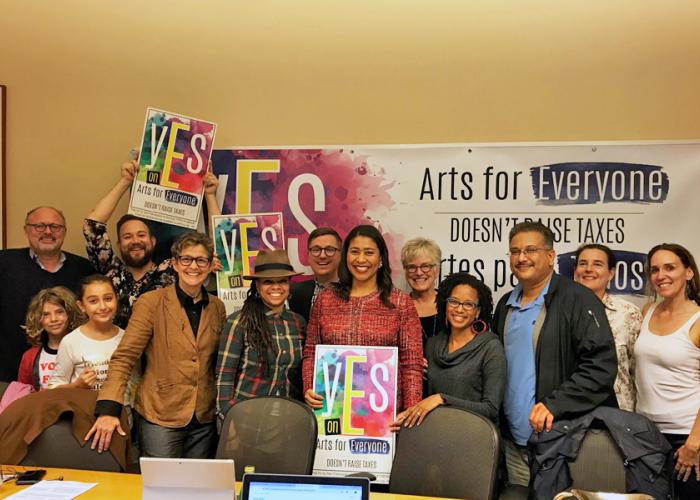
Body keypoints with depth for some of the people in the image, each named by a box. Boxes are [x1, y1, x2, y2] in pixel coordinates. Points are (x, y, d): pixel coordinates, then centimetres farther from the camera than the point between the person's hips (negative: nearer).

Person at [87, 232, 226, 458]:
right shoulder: (151, 302, -7)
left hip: (205, 419, 4)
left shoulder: (217, 307, 5)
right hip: (160, 416, -4)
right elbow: (124, 357, -10)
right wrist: (108, 409, -20)